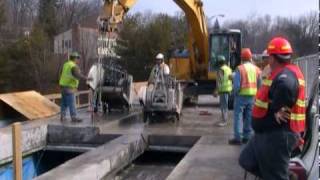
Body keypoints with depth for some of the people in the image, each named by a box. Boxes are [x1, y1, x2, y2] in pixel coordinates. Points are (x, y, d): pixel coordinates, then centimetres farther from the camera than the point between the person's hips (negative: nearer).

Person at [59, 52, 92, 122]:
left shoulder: (66, 64, 13)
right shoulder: (73, 66, -16)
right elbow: (78, 75, -33)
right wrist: (86, 78, -41)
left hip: (63, 86, 9)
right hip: (69, 88, -9)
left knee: (64, 103, 13)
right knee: (72, 103, -6)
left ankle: (62, 116, 15)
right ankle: (74, 117, -5)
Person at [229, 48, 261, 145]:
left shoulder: (240, 69, -12)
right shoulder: (256, 69, 4)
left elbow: (236, 84, -15)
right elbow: (260, 84, 4)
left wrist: (235, 93, 1)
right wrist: (255, 93, 15)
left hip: (241, 95, -5)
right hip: (252, 96, 5)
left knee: (238, 116, 0)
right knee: (249, 117, 12)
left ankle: (237, 138, -2)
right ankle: (247, 137, 17)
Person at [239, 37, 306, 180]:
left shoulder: (285, 75, -22)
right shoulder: (283, 72, 12)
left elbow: (286, 86, -45)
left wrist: (278, 109, -33)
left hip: (278, 135, -11)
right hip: (268, 132, 11)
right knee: (247, 160, 20)